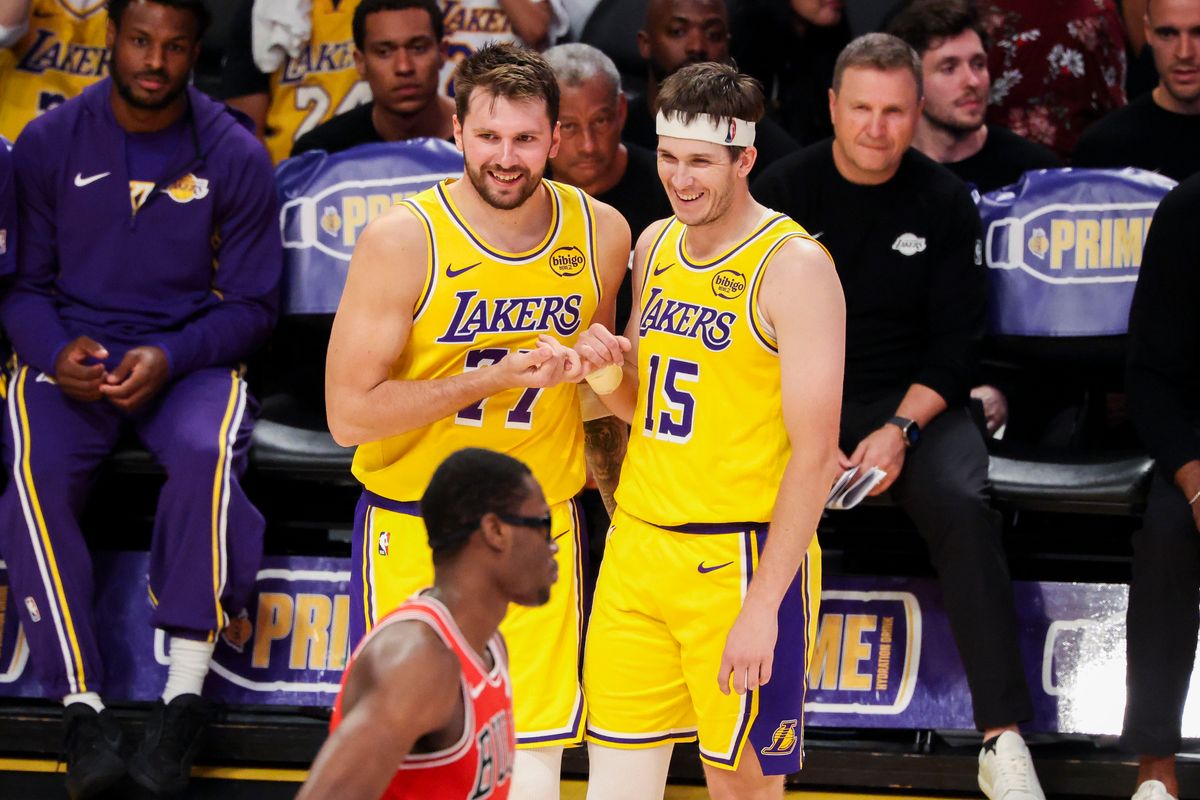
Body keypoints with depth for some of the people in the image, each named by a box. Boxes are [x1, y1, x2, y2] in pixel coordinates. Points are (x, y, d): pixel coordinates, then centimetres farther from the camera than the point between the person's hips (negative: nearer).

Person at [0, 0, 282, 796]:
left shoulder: (235, 157, 0)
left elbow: (252, 305, 3)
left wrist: (169, 358, -15)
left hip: (190, 358, -1)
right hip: (72, 358, 1)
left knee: (205, 456, -35)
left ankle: (186, 691, -28)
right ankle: (83, 703, -27)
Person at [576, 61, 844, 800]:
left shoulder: (794, 266, -13)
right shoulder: (655, 246, 10)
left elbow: (815, 455, -16)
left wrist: (763, 605, -20)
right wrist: (609, 369, -3)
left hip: (742, 562, -6)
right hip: (638, 546, 7)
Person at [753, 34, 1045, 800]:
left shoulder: (944, 201, 2)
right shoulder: (784, 191, 0)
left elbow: (955, 341, 1)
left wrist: (902, 429, -15)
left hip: (914, 403, 0)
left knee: (963, 506, -29)